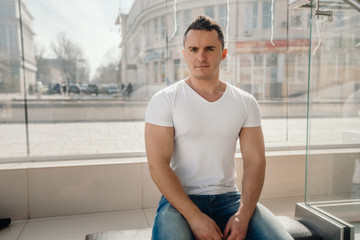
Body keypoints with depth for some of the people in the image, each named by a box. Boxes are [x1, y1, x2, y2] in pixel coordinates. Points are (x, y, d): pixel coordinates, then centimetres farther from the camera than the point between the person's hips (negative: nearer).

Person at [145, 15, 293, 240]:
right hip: (180, 199, -3)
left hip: (229, 197, 3)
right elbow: (158, 164, -11)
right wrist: (195, 217, -18)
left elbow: (255, 161, 2)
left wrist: (243, 215, -13)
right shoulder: (164, 101, -4)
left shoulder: (246, 103, 6)